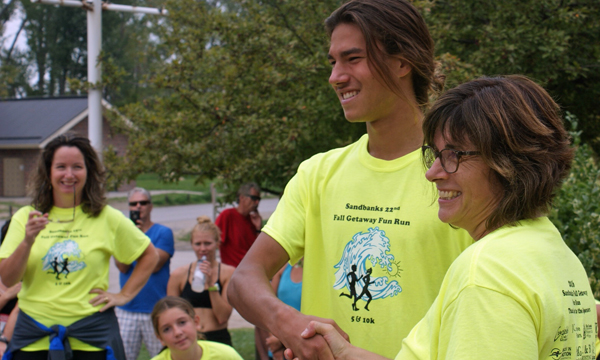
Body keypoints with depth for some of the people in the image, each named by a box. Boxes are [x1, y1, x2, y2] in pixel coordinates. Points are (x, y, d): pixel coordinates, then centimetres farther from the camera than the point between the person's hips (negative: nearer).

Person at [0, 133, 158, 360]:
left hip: (92, 336, -1)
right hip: (34, 335, 1)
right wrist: (27, 241, -16)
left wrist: (125, 295, 4)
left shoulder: (107, 218, 4)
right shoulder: (25, 218, 6)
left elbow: (150, 256, 14)